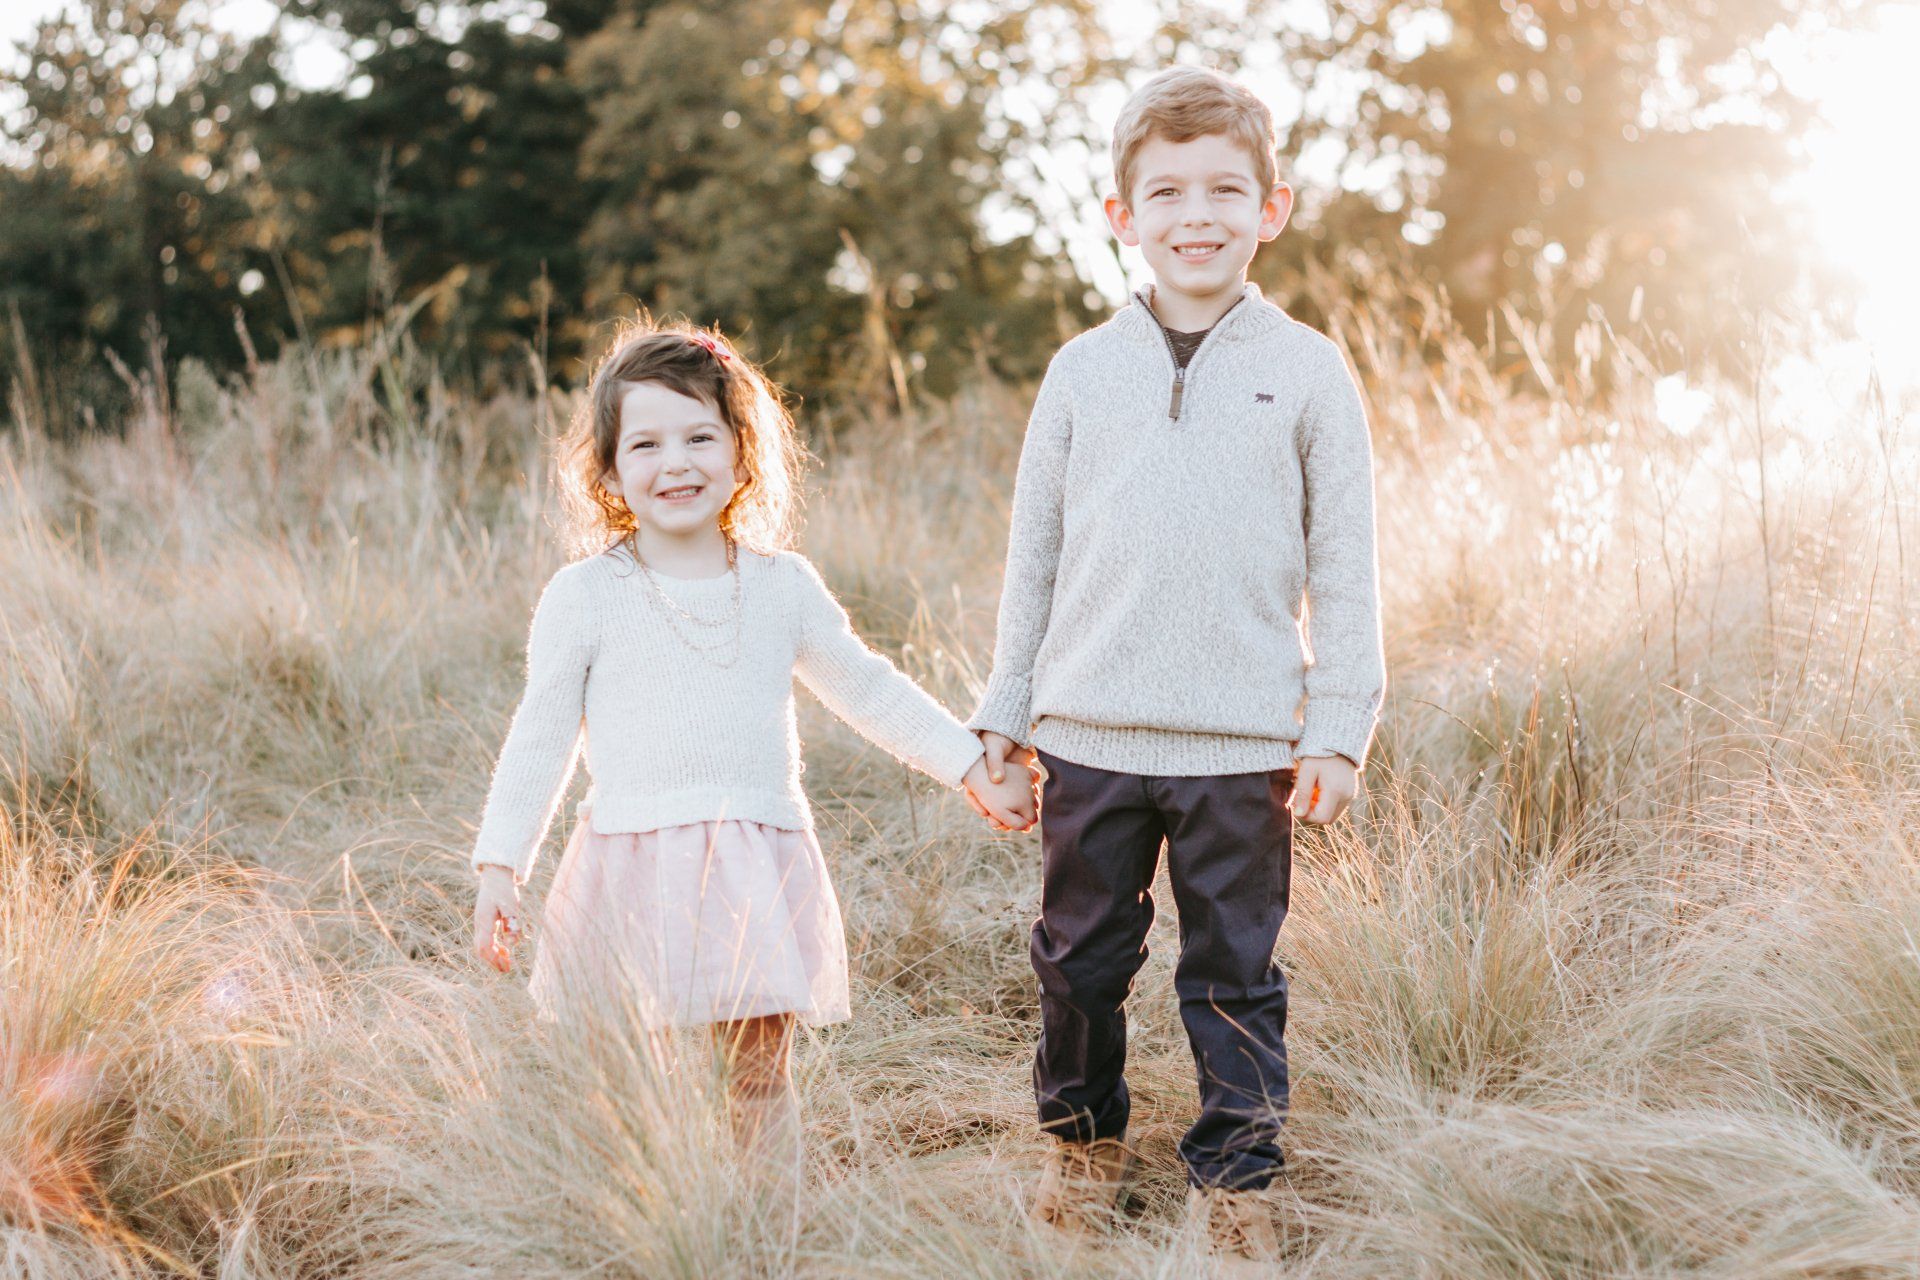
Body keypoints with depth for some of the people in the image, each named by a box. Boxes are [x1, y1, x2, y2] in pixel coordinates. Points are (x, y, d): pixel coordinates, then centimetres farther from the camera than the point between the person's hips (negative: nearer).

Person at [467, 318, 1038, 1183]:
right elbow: (541, 738, 4)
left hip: (758, 870, 2)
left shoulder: (784, 587, 8)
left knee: (759, 1074, 6)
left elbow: (868, 690, 18)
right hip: (634, 870, -2)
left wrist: (972, 768, 19)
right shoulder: (584, 599, 1)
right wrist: (499, 865, -1)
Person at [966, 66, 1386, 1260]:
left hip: (1244, 744, -2)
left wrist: (1340, 729, -2)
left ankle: (1235, 1174, 22)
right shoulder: (1084, 369, 6)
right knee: (1081, 957, 12)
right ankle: (1085, 1136, 33)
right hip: (1091, 734, 2)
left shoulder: (1307, 370, 1)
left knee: (1236, 974, 6)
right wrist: (1006, 711, 11)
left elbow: (1345, 567, 3)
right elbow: (1035, 553, 11)